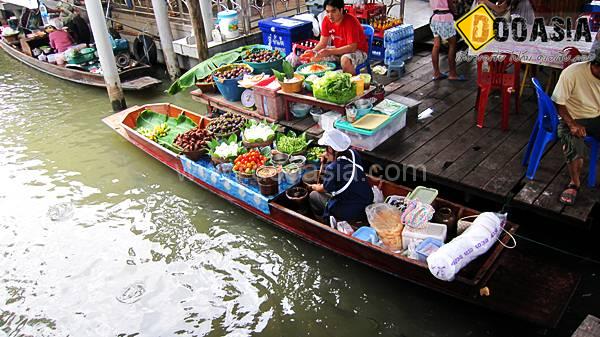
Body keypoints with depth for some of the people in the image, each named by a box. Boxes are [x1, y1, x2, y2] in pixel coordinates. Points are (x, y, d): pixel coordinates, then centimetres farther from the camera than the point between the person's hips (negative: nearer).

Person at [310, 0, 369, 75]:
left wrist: (329, 52, -38)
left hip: (357, 51, -6)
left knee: (345, 60, -38)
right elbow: (322, 43, -3)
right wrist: (313, 51, -25)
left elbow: (352, 47, -30)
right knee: (314, 56, -9)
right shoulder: (326, 20, -7)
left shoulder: (350, 21, -25)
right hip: (339, 50, 6)